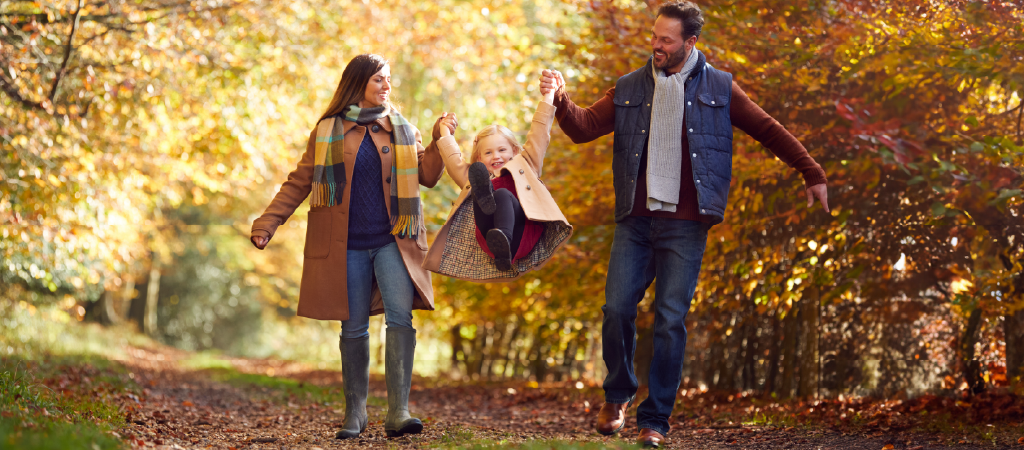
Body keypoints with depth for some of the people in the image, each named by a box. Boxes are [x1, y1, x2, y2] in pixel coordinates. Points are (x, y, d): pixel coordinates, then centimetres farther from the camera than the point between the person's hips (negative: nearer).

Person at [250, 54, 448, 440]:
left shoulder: (402, 130, 11)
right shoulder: (328, 131, 7)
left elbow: (427, 177, 10)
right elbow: (298, 183, 7)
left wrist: (440, 140, -4)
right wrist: (266, 224, -1)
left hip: (392, 241, 0)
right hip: (346, 246, 0)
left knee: (400, 316, -18)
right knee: (354, 329, 4)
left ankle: (399, 412, -19)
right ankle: (355, 413, 18)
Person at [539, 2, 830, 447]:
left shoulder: (718, 88, 6)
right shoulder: (629, 89, 11)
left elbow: (769, 131, 13)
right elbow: (584, 127, 4)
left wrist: (812, 173, 14)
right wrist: (561, 99, -15)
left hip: (686, 225, -2)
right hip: (634, 221, 2)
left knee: (670, 320, -4)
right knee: (617, 309, -4)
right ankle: (617, 395, 21)